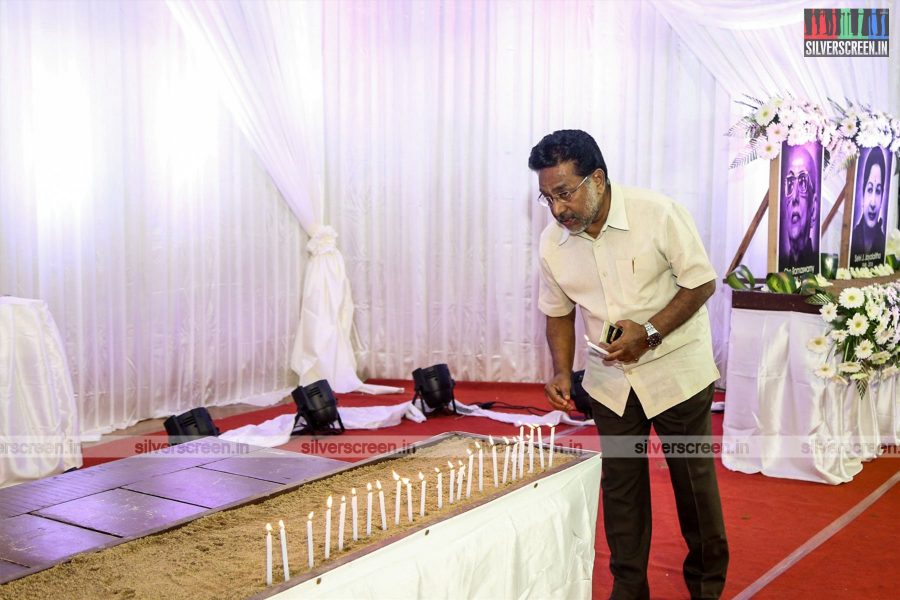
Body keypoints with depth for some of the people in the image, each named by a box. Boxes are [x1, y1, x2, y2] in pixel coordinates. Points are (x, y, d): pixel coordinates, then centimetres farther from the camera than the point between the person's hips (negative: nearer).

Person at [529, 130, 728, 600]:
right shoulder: (553, 242, -7)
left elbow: (702, 282, -13)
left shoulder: (658, 214, -20)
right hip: (611, 377, 4)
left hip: (676, 369, -3)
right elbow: (559, 312, 7)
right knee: (620, 484, 10)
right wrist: (562, 373, -7)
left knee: (693, 478, 9)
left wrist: (649, 332, -24)